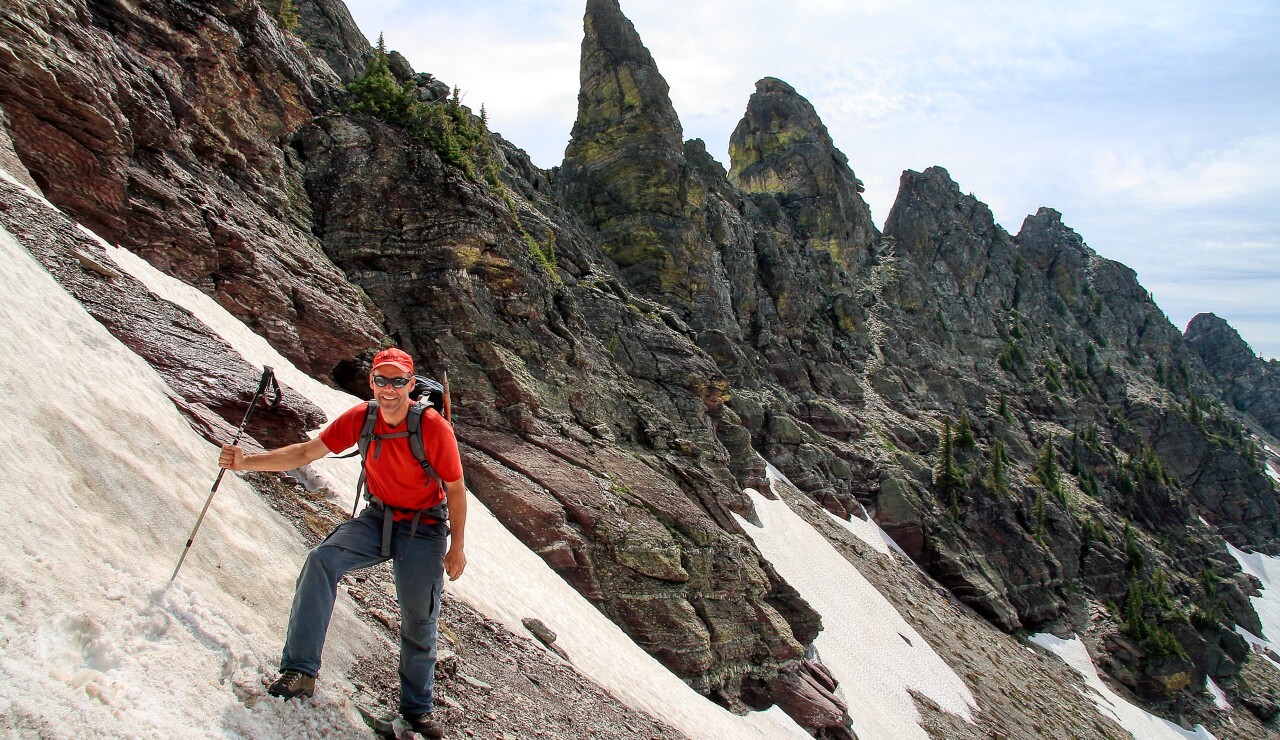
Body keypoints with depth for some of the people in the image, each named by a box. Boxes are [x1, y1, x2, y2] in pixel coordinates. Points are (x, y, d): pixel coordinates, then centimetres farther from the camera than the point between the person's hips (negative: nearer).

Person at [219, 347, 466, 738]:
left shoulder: (433, 427, -22)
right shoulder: (361, 418, -10)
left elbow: (455, 489, -13)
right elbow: (307, 452, -6)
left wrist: (456, 548, -8)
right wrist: (246, 462, -17)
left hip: (424, 529, -3)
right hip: (377, 517, 3)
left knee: (419, 621, 6)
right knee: (321, 560, -24)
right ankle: (300, 670, -16)